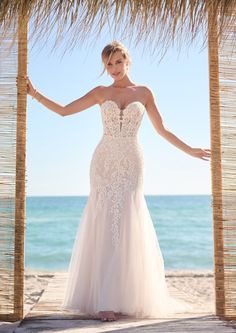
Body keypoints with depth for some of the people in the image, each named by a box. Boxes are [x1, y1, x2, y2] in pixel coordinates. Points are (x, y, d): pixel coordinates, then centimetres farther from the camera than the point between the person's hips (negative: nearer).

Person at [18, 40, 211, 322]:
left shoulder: (144, 92, 11)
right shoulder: (101, 93, 10)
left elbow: (161, 130, 15)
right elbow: (63, 111, 8)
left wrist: (190, 151, 15)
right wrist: (34, 94, 0)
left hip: (131, 164, 0)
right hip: (104, 163, 0)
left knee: (128, 228, -5)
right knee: (104, 227, -5)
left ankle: (126, 297, 0)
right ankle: (104, 300, 0)